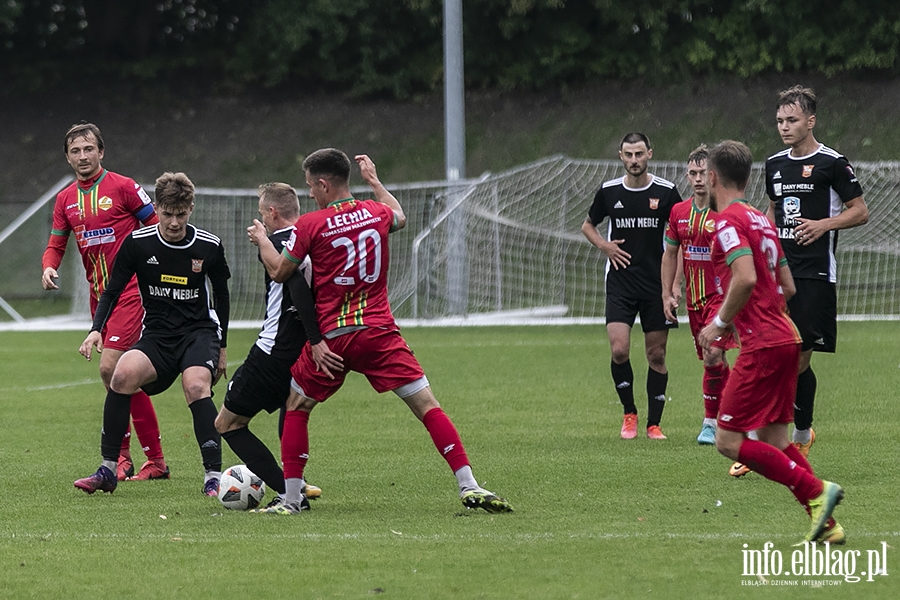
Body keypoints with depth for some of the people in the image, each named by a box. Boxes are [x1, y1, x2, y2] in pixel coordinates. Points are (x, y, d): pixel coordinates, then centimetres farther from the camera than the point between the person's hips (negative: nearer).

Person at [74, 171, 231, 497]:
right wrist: (96, 329, -13)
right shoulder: (138, 243, -5)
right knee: (124, 373, -27)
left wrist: (221, 347, 15)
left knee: (196, 386, -31)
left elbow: (221, 295, 12)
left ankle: (213, 476, -25)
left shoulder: (209, 247, -4)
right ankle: (107, 471, -16)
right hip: (156, 335, 1)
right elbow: (112, 291, 3)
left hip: (199, 332, -1)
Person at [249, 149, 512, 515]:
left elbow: (279, 272, 6)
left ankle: (292, 498, 13)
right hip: (379, 331, 2)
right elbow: (399, 217, 31)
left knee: (296, 408, 17)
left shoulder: (310, 225, -6)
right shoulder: (376, 212, 5)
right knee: (426, 405, -2)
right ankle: (468, 487, -13)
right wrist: (374, 180, 44)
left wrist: (262, 240, 23)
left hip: (331, 336, -2)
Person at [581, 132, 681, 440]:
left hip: (656, 282, 0)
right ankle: (629, 413, 6)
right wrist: (604, 246, -1)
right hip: (620, 282, 0)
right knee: (619, 350, -13)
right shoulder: (609, 191, 2)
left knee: (656, 355, 2)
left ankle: (654, 423, 12)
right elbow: (588, 225, 19)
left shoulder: (665, 191, -2)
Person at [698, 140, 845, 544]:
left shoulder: (728, 220, -10)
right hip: (785, 338, 9)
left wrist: (719, 323, -12)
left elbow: (745, 278, -24)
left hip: (762, 345, -9)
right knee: (774, 440, 11)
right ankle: (826, 525, 3)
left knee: (728, 441, -7)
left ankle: (816, 491, -14)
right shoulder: (761, 220, 18)